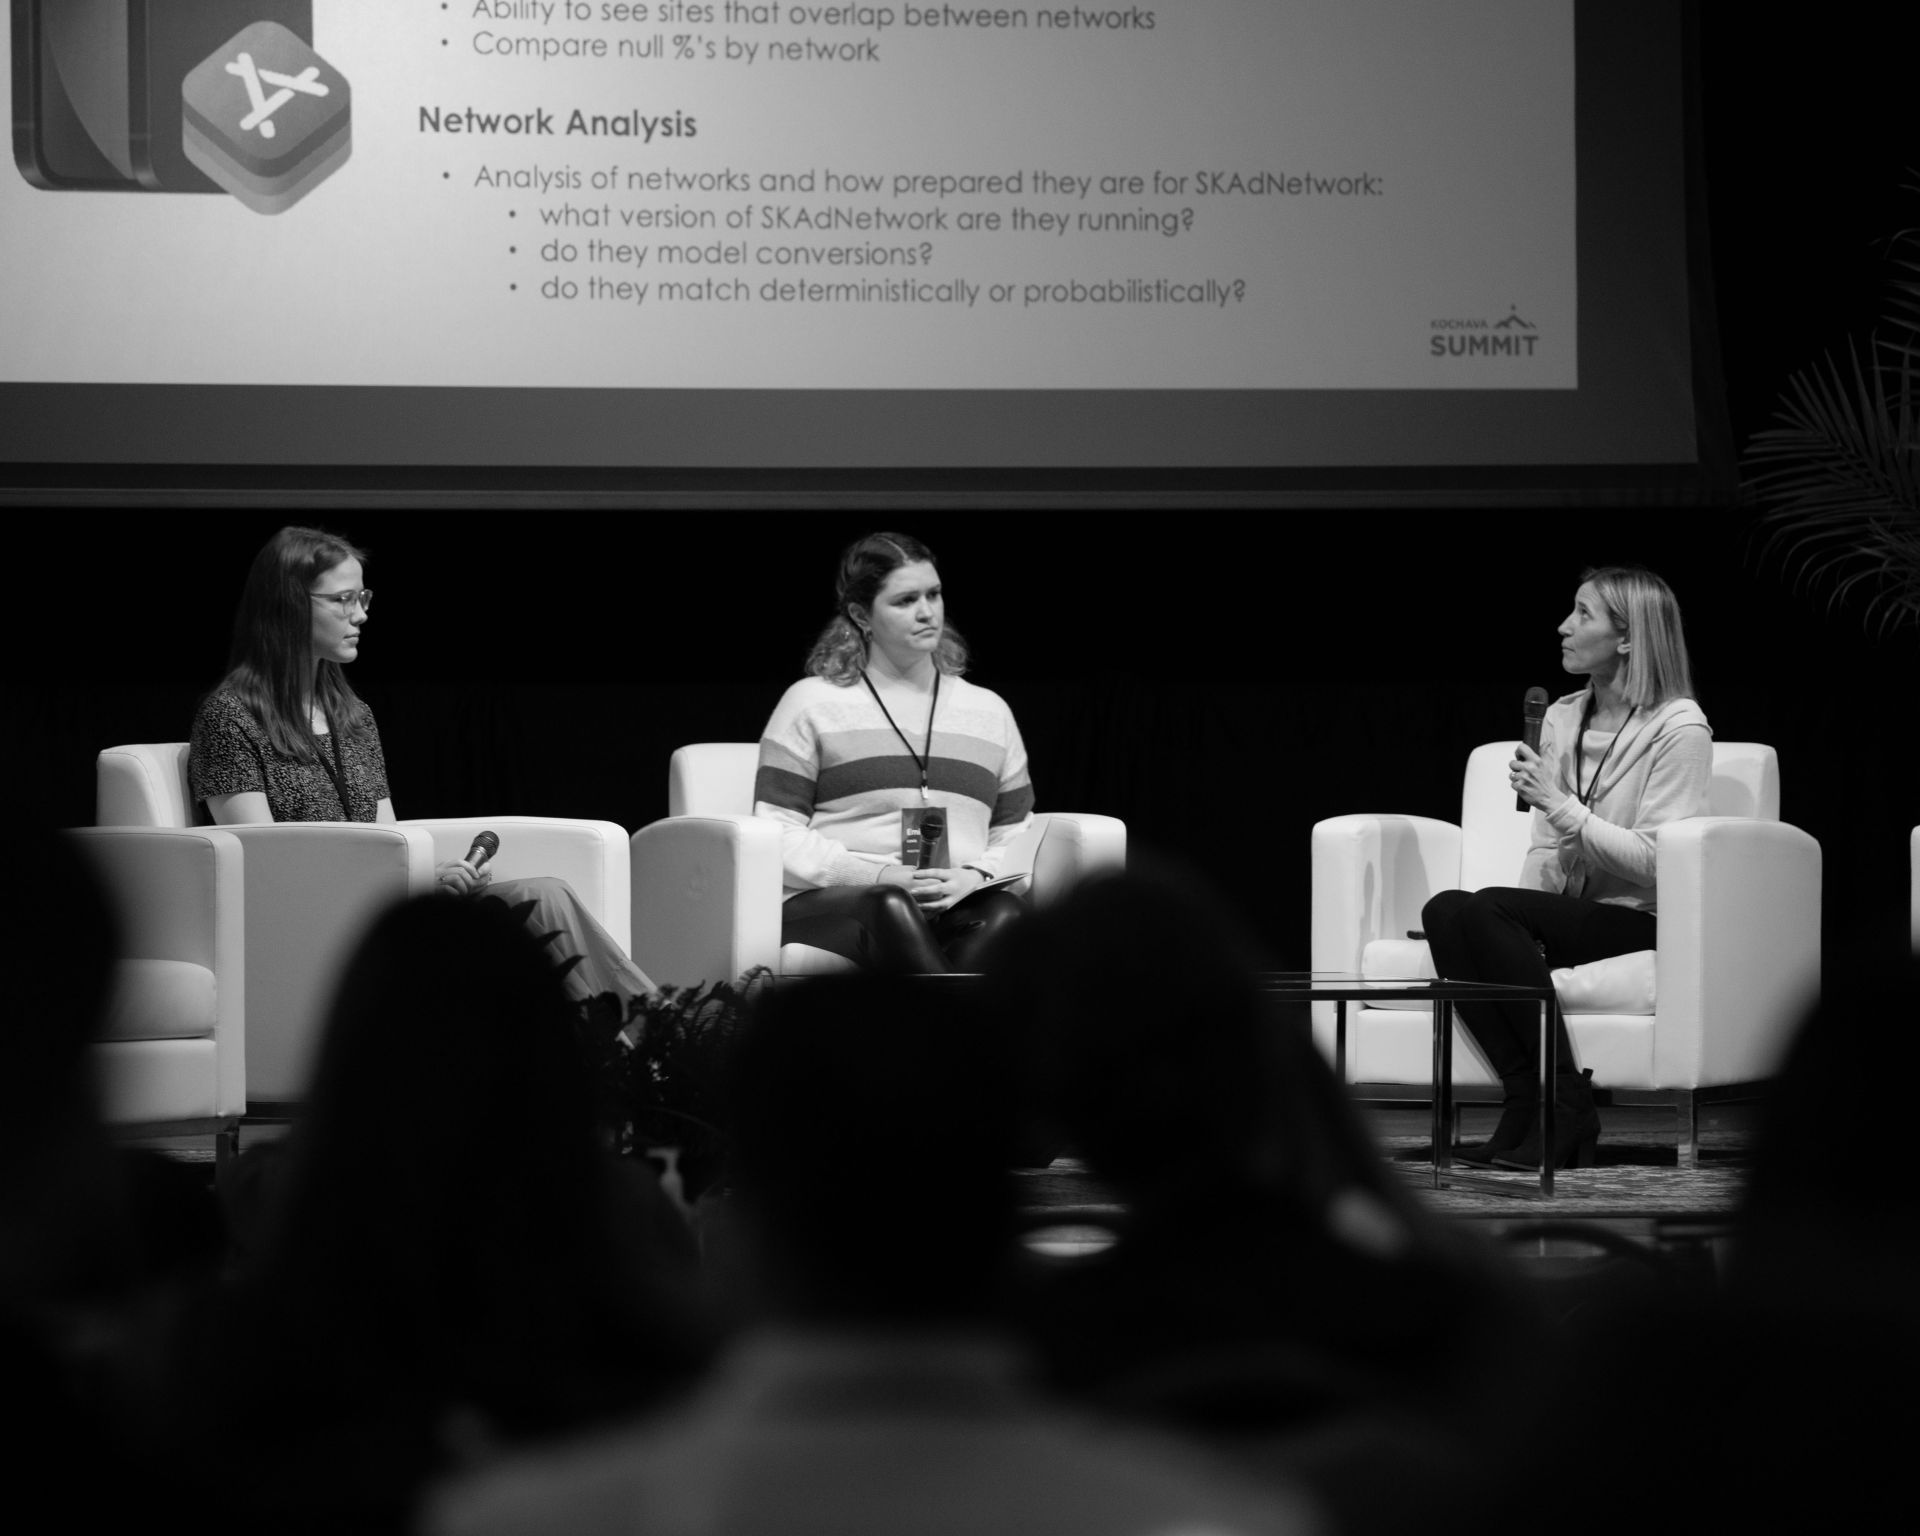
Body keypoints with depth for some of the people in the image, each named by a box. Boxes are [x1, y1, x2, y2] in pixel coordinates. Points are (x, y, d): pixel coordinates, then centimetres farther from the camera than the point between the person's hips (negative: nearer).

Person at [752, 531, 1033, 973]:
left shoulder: (989, 712, 22)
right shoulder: (812, 704, 11)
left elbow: (1016, 836, 20)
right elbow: (779, 836, 3)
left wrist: (975, 877, -5)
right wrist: (878, 877, -12)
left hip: (956, 905, 3)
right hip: (830, 903, -3)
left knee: (1004, 911, -33)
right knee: (890, 907, -39)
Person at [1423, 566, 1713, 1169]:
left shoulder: (1678, 729, -7)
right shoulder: (1562, 719, 15)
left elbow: (1653, 864, -15)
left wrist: (1557, 802, -18)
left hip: (1639, 920, -7)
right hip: (1567, 915, 7)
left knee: (1489, 908, -30)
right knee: (1446, 909, -23)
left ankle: (1564, 1111, -24)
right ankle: (1524, 1099, -24)